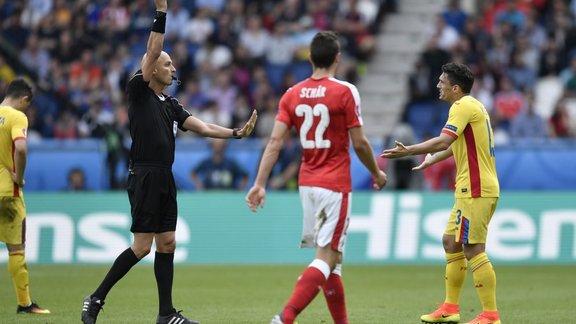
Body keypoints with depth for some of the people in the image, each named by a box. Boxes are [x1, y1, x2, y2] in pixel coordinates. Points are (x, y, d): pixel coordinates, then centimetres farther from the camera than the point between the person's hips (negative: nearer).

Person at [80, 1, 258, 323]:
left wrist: (236, 132, -1)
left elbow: (202, 127, 11)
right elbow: (153, 52, -12)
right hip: (145, 178, -8)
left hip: (165, 180, 8)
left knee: (167, 244, 6)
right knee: (142, 247, -10)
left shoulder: (171, 105, 16)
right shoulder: (139, 92, -4)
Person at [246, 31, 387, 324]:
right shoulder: (345, 92, -9)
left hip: (307, 183, 6)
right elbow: (359, 143, -8)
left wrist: (259, 184, -4)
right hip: (335, 184, -6)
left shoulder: (292, 94, 4)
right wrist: (377, 173, 9)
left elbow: (275, 141, -3)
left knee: (331, 256, 15)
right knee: (328, 258, -9)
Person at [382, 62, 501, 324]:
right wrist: (432, 158, 43)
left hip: (476, 190, -11)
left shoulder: (463, 106, -13)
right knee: (451, 242, 14)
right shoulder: (471, 106, 18)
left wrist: (408, 151, -23)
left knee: (473, 249, -11)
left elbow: (444, 141, -25)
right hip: (470, 189, 11)